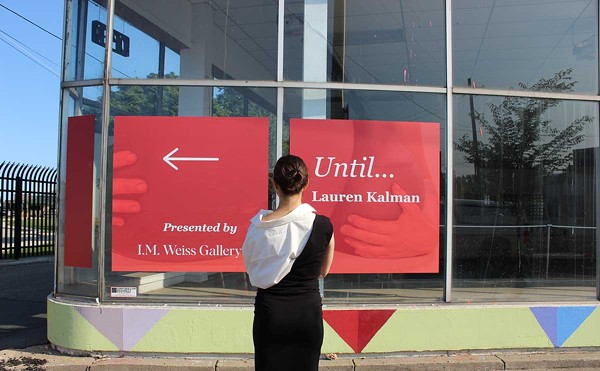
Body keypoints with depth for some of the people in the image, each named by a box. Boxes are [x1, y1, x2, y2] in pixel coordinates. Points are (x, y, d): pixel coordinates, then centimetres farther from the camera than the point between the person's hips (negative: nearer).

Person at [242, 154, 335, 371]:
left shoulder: (259, 225, -11)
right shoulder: (323, 225, -10)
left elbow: (252, 268, 2)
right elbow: (323, 271, 5)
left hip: (270, 312, 0)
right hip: (308, 312, 1)